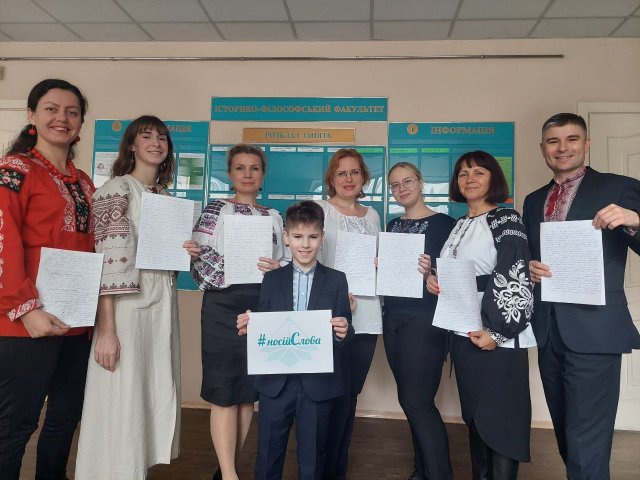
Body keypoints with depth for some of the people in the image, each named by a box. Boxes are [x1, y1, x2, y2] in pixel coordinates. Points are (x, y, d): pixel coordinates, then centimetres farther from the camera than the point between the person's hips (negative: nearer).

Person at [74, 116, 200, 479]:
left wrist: (185, 254, 1)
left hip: (163, 306, 7)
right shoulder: (117, 189, -7)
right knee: (122, 400, -1)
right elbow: (108, 260, -15)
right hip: (127, 306, -7)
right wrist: (106, 330, -19)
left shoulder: (166, 196, 14)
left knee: (155, 395, 13)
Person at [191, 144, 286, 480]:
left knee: (248, 392, 10)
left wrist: (277, 271, -9)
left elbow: (284, 264, 14)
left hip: (262, 308, 4)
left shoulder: (273, 217, 14)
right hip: (224, 307, -3)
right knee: (224, 392, -2)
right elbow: (200, 262, -6)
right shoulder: (216, 210, 4)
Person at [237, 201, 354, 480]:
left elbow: (344, 331, -3)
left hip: (318, 383, -1)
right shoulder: (272, 280, 5)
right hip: (276, 382, 1)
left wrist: (343, 332, -25)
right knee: (268, 456, 14)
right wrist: (248, 327, -17)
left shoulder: (336, 280, 1)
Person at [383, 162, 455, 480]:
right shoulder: (392, 226, 13)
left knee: (417, 401, -7)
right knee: (410, 400, 14)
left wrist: (430, 273, -27)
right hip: (393, 319, 7)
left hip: (424, 320, -6)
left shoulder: (443, 223, -5)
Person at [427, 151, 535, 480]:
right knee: (474, 415, 15)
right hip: (462, 333, 7)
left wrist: (497, 331, -19)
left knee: (501, 416, -1)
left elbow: (516, 279, -13)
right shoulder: (459, 226, 14)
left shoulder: (506, 219, -6)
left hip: (497, 335, -7)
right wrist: (433, 281, 0)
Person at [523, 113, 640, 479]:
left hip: (594, 330, -5)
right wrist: (529, 267, -4)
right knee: (567, 435, 20)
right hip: (548, 330, 6)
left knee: (586, 445, -3)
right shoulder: (534, 201, 13)